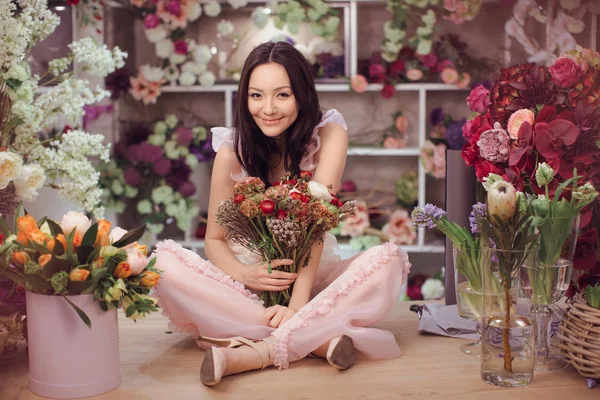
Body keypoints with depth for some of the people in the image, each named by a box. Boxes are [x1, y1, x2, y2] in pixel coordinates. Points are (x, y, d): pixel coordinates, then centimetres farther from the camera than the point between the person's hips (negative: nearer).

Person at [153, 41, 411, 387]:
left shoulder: (329, 134, -9)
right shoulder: (232, 150, -7)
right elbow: (215, 239, -4)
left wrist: (298, 303, -29)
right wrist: (245, 275, -27)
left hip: (312, 278, 0)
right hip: (248, 285, 1)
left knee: (390, 259, -28)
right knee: (164, 260, -26)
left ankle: (256, 352, -34)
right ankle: (319, 339, -33)